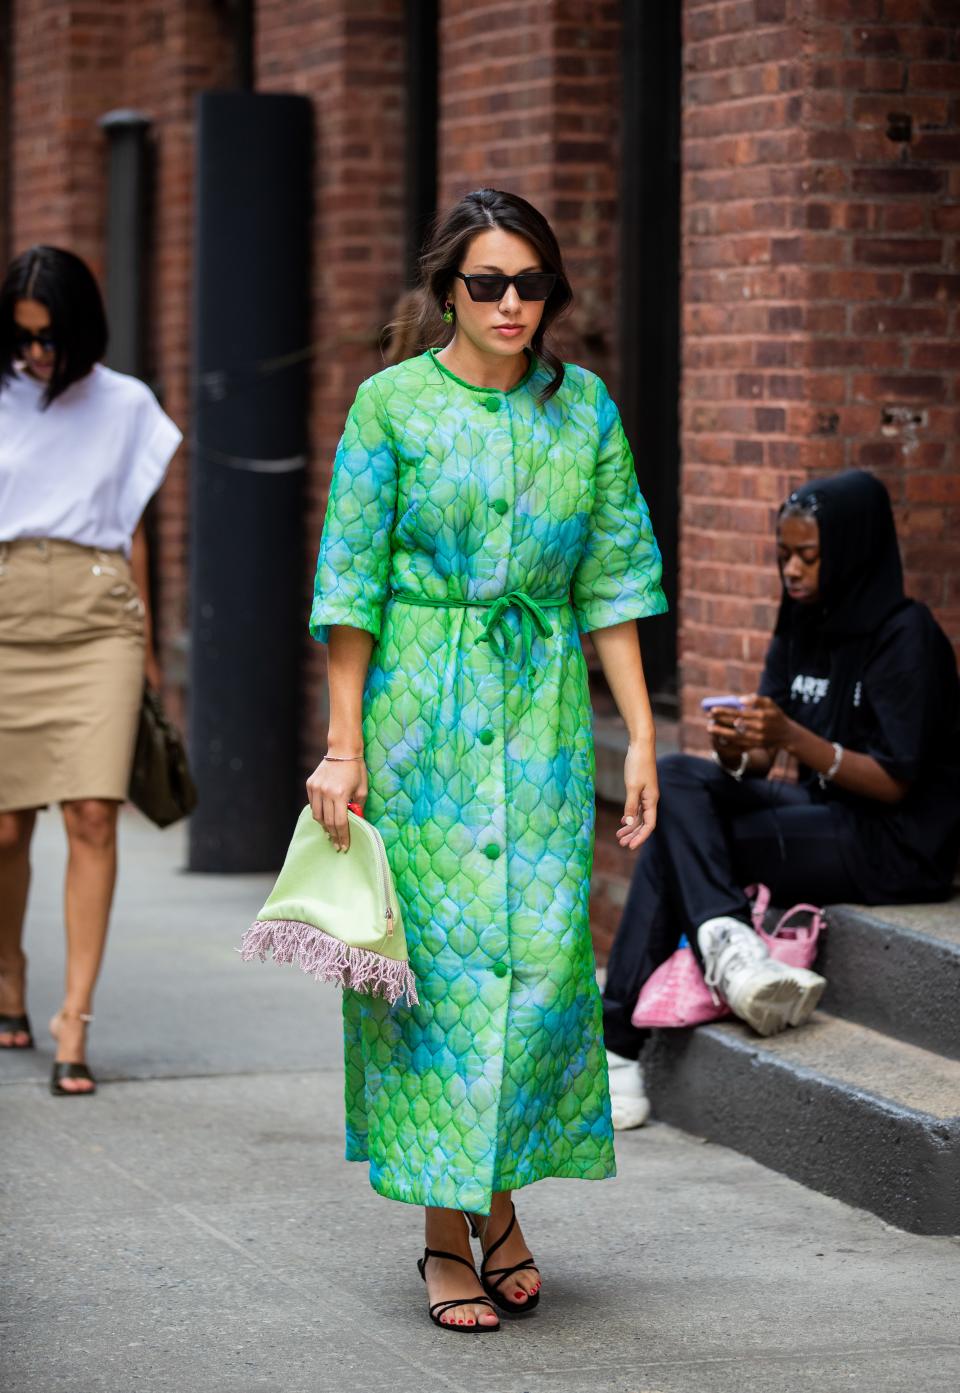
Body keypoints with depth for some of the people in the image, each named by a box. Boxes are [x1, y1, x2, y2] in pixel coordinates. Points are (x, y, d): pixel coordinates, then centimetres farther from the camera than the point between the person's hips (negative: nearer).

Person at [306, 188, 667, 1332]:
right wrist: (343, 746, -7)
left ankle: (500, 1200, 18)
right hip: (420, 716, -3)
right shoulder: (392, 405, -2)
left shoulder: (583, 409, 6)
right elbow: (351, 588, -3)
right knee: (438, 951, -2)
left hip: (543, 717, 3)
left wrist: (641, 736, 3)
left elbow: (611, 585, 8)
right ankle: (446, 1234, 7)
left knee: (543, 953, -1)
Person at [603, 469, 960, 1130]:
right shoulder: (801, 629, 10)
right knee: (676, 778, -15)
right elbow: (757, 766, 5)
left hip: (896, 847, -8)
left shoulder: (906, 635, -13)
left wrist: (795, 738, -29)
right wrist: (737, 751, -19)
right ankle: (727, 942, -27)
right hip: (828, 817, 8)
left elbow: (894, 782, -18)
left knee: (673, 843, -18)